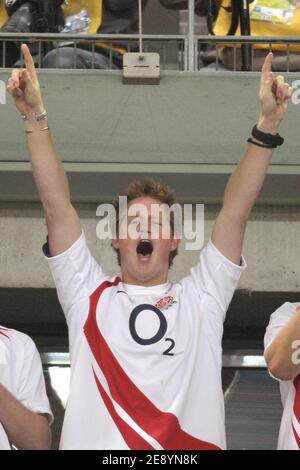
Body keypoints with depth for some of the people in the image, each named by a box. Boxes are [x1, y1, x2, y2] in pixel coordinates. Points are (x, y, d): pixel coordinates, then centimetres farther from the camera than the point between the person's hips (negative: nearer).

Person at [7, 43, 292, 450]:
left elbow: (237, 209, 7)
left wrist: (266, 126, 0)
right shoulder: (88, 295, 14)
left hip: (191, 445, 0)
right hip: (95, 443, 0)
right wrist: (35, 117, -1)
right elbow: (57, 206, 7)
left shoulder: (201, 298, 14)